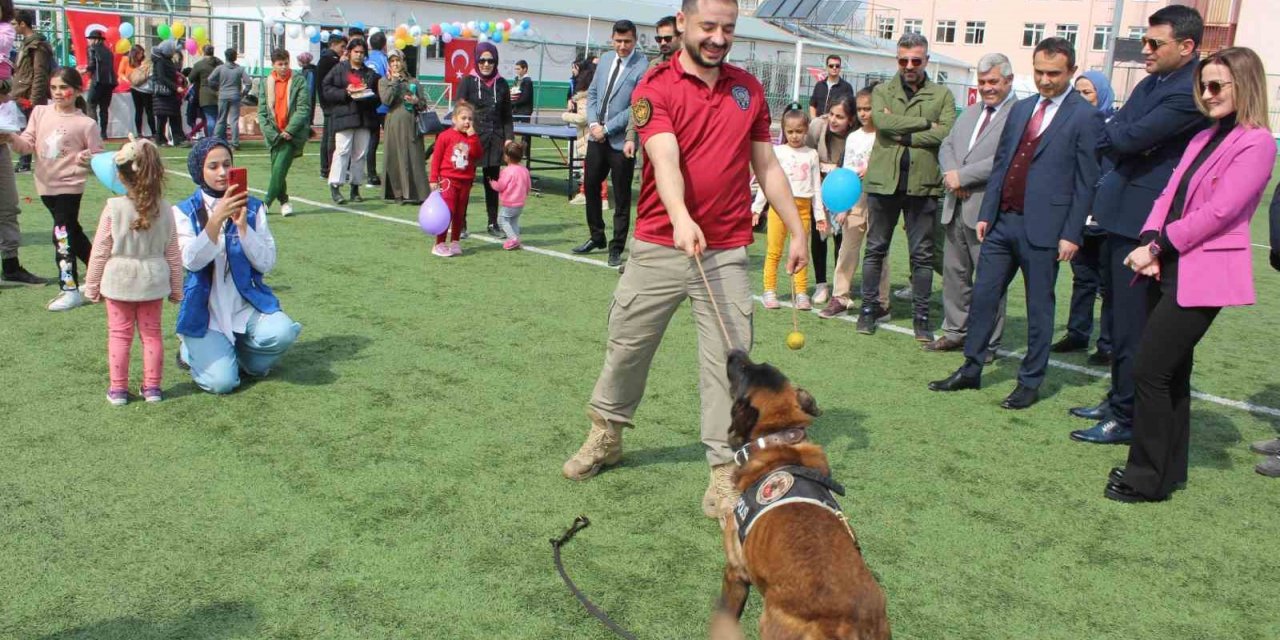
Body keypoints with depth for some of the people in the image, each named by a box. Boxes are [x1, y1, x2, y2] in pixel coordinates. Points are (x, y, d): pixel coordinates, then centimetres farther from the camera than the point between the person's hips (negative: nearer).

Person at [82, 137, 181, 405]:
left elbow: (99, 251, -7)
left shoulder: (113, 207, -13)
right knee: (152, 333, 12)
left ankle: (118, 388, 13)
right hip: (152, 282, 2)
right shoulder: (164, 210, -6)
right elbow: (173, 254, 1)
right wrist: (176, 288, 12)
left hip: (118, 282, -2)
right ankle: (152, 386, 16)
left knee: (119, 335, 8)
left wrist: (92, 286, 5)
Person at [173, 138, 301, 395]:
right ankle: (191, 350, 16)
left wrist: (242, 225, -18)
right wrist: (217, 219, -29)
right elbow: (191, 261, -17)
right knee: (222, 382, -19)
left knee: (282, 333, -29)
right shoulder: (184, 211, -1)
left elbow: (267, 263, -5)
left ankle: (241, 354, 5)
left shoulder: (252, 207, 3)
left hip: (246, 304, 2)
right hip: (205, 310, -2)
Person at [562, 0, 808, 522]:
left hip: (727, 253, 2)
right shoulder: (655, 88, -5)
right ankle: (605, 437, 35)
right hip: (658, 248, -2)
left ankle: (725, 470, 8)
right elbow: (665, 158, -23)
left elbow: (767, 167, 15)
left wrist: (797, 231, 12)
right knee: (626, 346, 12)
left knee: (727, 361, -2)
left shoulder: (749, 89, 9)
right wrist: (680, 218, -40)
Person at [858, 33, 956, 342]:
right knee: (876, 248, 8)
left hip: (923, 184, 0)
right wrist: (925, 123, -11)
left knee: (922, 254, 4)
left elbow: (946, 132, -9)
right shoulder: (882, 91, 9)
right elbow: (881, 121, -12)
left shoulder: (941, 95, 7)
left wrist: (901, 134, -11)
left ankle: (921, 316, 12)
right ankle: (868, 308, 18)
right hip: (884, 180, 1)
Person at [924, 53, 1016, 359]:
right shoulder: (970, 113, 18)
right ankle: (955, 332, 27)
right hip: (957, 207, 8)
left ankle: (987, 343, 11)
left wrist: (963, 176, -17)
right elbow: (947, 146, 13)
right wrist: (951, 174, -8)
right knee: (954, 271, 14)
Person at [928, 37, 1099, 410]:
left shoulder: (1084, 117, -5)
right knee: (984, 295, 9)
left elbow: (1086, 182, -7)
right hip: (1003, 221, 6)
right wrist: (986, 214, 10)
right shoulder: (1021, 109, 13)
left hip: (1043, 227, -6)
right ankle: (971, 370, 20)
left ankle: (1031, 382, 17)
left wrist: (1072, 234, -11)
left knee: (1039, 307, 5)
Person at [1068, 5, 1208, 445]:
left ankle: (1127, 419, 8)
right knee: (1121, 315, 18)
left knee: (1132, 325, -3)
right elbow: (1111, 136, 13)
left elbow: (1133, 137, -22)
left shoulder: (1194, 91, -18)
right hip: (1119, 215, 10)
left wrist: (1111, 134, -1)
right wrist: (1122, 139, -8)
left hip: (1144, 223, -10)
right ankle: (1118, 399, 31)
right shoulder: (1153, 81, 13)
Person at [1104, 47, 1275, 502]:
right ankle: (1169, 469, 24)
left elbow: (1218, 212, -17)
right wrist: (1149, 245, -5)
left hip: (1202, 275, -8)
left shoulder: (1256, 143, -9)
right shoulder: (1204, 138, 18)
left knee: (1149, 371, -9)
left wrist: (1158, 246, -14)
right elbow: (1169, 196, 11)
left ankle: (1147, 477, 2)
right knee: (1171, 372, 13)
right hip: (1168, 269, 8)